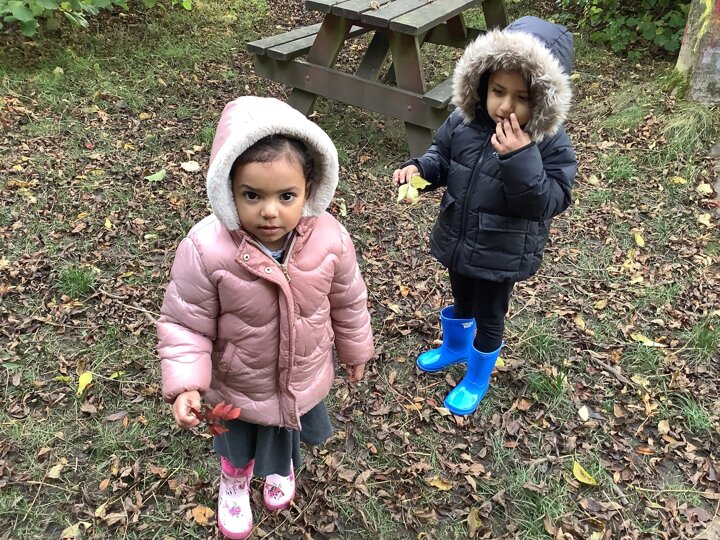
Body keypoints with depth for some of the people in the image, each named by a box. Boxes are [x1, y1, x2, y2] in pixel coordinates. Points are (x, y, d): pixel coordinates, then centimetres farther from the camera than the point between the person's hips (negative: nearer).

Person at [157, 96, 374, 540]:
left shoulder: (330, 239, -26)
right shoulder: (206, 250, -35)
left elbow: (348, 301, -7)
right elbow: (185, 324, -19)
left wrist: (355, 351, 7)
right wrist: (185, 384, -28)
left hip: (304, 378, 2)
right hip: (237, 387, -2)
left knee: (290, 433, 34)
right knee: (237, 445, 31)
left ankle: (282, 469, 71)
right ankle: (234, 483, 68)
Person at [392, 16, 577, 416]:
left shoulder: (550, 145, -23)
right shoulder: (463, 122, -11)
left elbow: (545, 203, -28)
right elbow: (442, 156, 6)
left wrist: (520, 159, -40)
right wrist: (419, 168, -15)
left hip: (502, 255, -4)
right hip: (458, 239, 5)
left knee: (489, 317, 16)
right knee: (461, 301, 29)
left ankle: (476, 380, 41)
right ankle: (455, 347, 58)